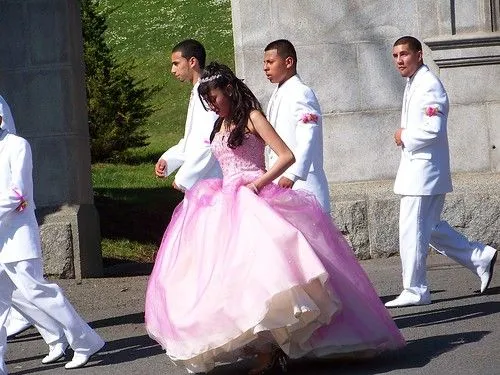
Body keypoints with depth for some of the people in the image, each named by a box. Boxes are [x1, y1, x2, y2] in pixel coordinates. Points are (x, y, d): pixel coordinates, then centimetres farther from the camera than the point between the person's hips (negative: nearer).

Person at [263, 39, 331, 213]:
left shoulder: (301, 93, -11)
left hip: (301, 183, -9)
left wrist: (291, 175, -34)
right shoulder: (278, 94, 19)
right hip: (280, 181, 9)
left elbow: (308, 140, -23)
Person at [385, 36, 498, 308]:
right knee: (430, 229, 16)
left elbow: (433, 130, -25)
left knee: (411, 232, -6)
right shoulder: (412, 84, 17)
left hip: (423, 170, -10)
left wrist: (404, 137, -11)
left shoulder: (429, 85, -15)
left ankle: (415, 290, 1)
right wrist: (405, 136, 6)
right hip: (415, 168, 10)